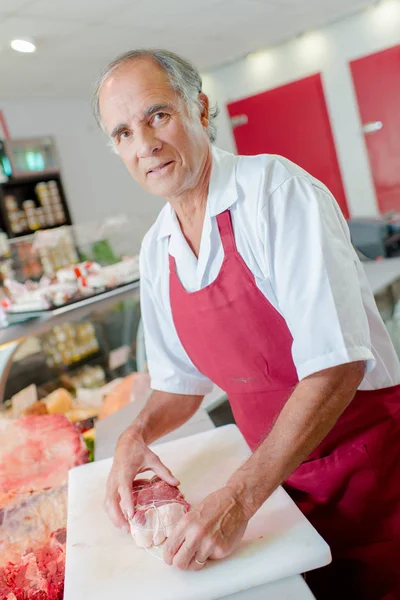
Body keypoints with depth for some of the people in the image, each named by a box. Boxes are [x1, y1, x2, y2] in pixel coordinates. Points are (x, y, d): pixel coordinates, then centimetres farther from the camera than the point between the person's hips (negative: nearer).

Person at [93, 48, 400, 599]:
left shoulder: (276, 189, -20)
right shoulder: (156, 250, 0)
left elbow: (336, 367, -27)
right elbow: (182, 382, 11)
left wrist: (239, 497, -27)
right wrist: (138, 434, -9)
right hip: (284, 478, 5)